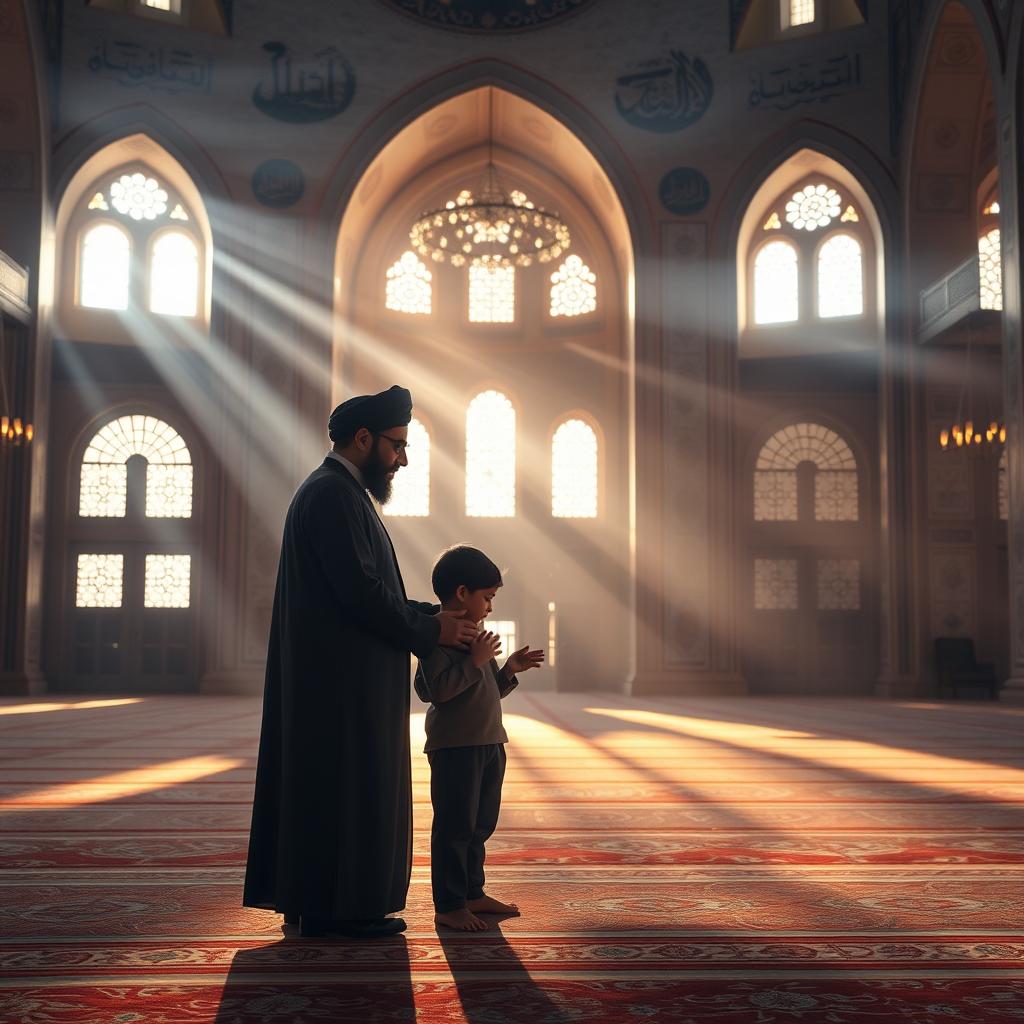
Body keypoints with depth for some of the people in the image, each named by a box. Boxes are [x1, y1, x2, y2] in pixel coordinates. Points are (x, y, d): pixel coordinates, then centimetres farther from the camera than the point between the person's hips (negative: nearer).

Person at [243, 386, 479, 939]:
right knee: (347, 785, -4)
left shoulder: (336, 491, 19)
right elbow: (361, 591, -22)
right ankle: (334, 906, 5)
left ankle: (313, 898, 22)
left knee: (328, 785, 14)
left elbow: (371, 589, 18)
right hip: (343, 673, -11)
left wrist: (435, 615, 7)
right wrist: (431, 631, -12)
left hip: (338, 673, 11)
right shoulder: (332, 494, -15)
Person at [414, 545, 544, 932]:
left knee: (480, 825, 16)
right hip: (454, 746, -10)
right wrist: (476, 661, -20)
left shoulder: (473, 638, 18)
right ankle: (448, 905, 1)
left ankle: (473, 893, 26)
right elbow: (438, 688, -24)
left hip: (488, 744, 10)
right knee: (455, 825, -5)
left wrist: (509, 670, 12)